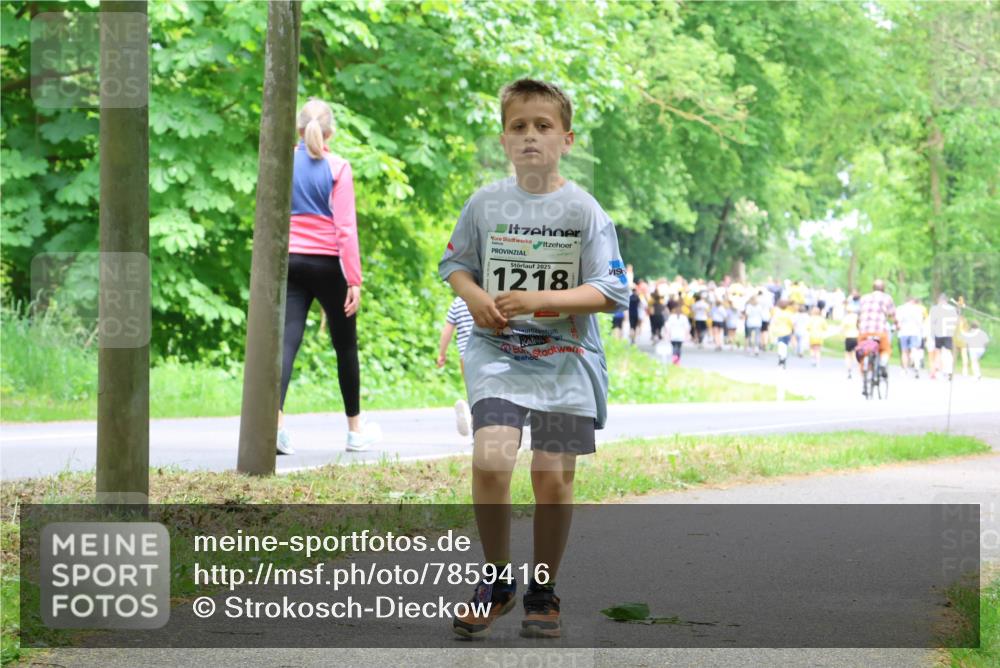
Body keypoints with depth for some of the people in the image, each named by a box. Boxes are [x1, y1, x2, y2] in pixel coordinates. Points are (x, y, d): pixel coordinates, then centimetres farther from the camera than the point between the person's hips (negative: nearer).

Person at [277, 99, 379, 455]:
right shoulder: (338, 168, -6)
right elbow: (346, 228, -11)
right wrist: (354, 281, -9)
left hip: (289, 261, 2)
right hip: (328, 263, -2)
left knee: (288, 339, -5)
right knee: (346, 345, 13)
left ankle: (275, 420, -27)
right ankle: (355, 429, 23)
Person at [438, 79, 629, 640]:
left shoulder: (584, 211, -5)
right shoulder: (485, 203, 2)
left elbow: (609, 293, -7)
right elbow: (455, 262, 16)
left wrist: (538, 301, -19)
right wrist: (475, 297, -6)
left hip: (566, 357, -1)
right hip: (497, 350, 1)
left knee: (554, 475, 0)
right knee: (491, 457, -17)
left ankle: (544, 592, 19)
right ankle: (498, 580, 2)